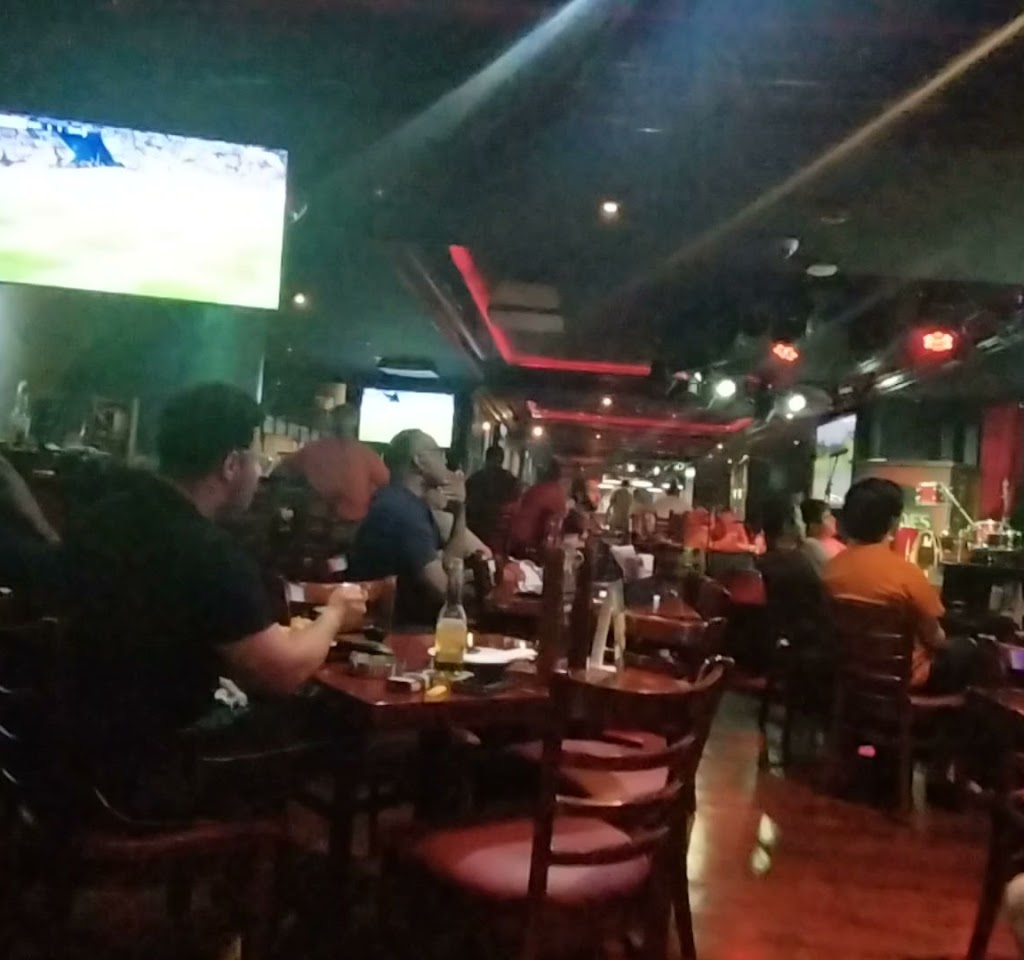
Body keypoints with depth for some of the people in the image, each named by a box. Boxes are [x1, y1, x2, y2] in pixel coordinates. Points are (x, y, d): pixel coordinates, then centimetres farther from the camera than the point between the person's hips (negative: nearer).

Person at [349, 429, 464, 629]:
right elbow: (443, 588, -26)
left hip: (406, 619, 9)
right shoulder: (401, 509, -21)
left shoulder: (411, 503, 10)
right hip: (386, 627, -9)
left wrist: (460, 512, -4)